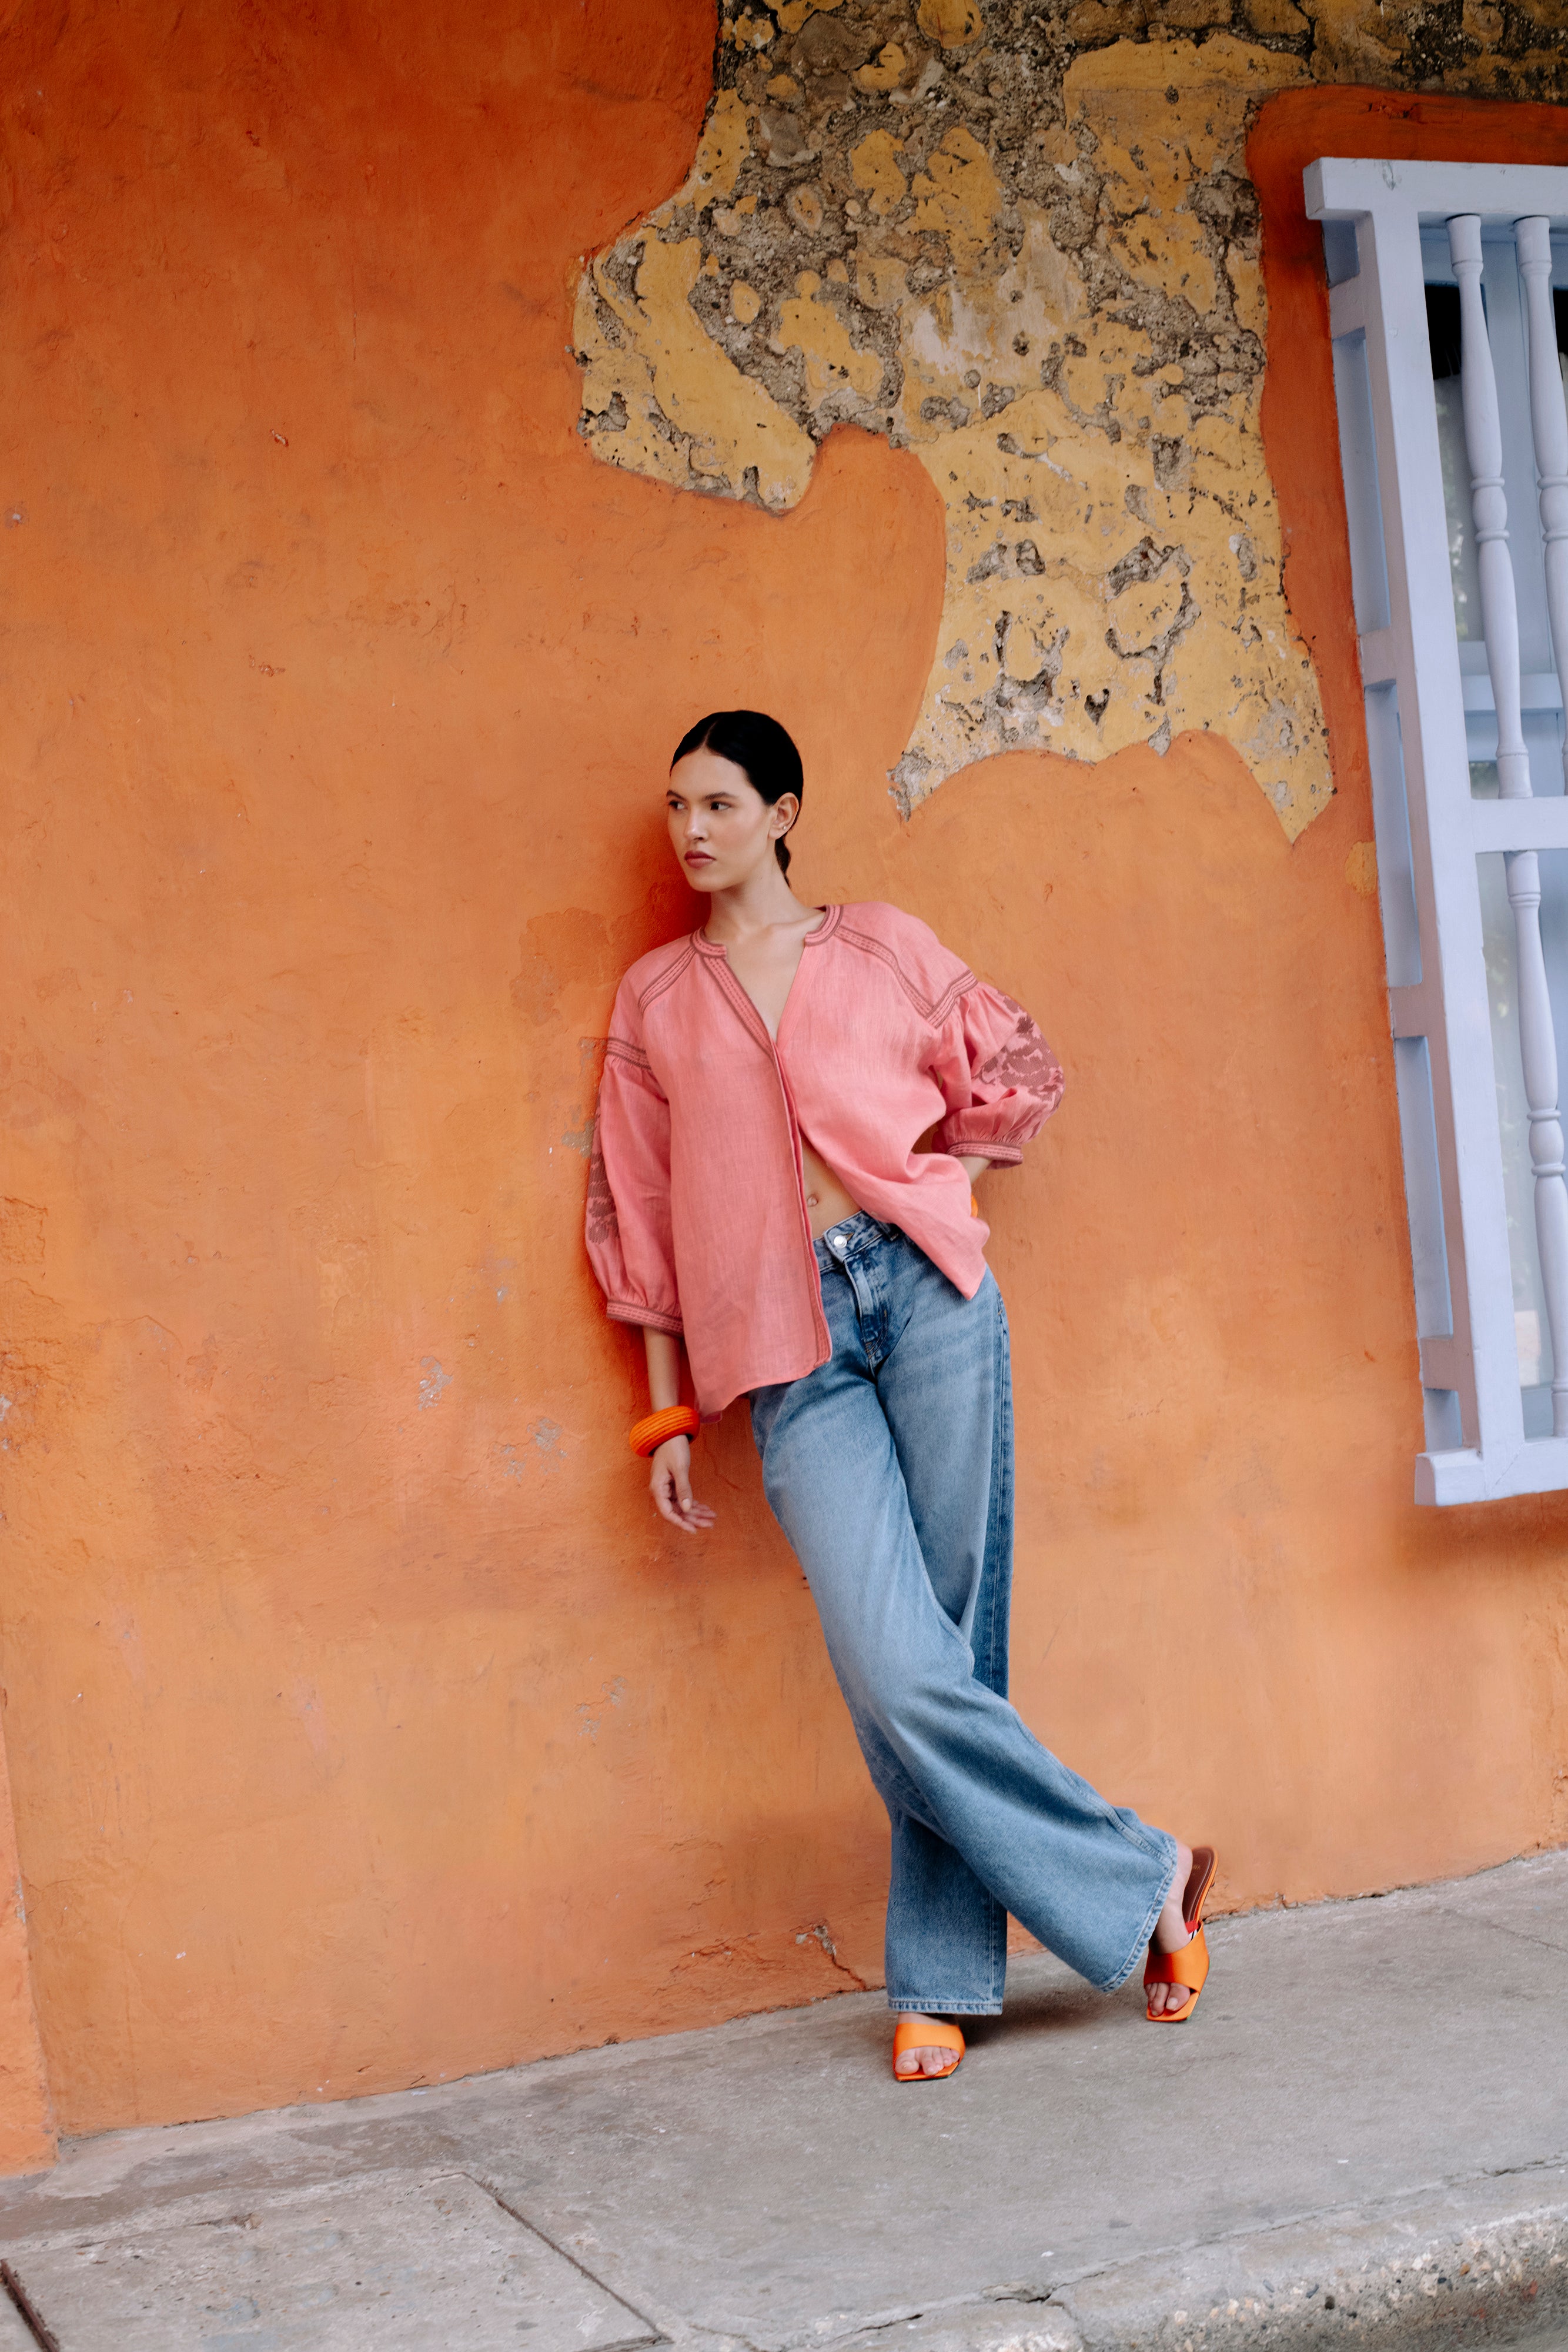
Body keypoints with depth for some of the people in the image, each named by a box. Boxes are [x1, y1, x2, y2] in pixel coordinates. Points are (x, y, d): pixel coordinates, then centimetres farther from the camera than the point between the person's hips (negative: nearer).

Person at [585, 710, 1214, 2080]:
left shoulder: (882, 949, 11)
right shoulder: (655, 1000, 15)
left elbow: (1018, 1074, 22)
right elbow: (641, 1214, 14)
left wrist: (943, 1190, 9)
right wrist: (670, 1416, 11)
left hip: (924, 1292, 0)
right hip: (788, 1349, 1)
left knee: (950, 1646, -3)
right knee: (896, 1672, -14)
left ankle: (942, 1981, 10)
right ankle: (1140, 1878, 1)